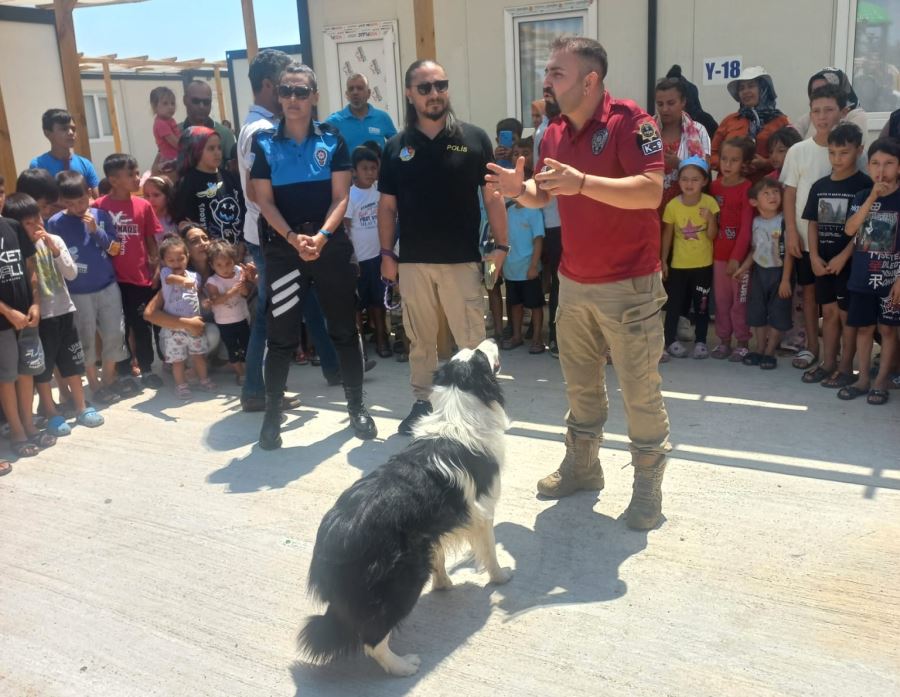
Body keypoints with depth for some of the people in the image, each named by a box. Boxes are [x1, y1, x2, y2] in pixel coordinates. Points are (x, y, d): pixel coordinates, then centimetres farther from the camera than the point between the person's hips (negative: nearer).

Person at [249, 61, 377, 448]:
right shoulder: (264, 143, 3)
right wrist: (295, 238, -16)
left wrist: (321, 236, -17)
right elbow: (265, 201, -2)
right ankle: (272, 414, 14)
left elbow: (340, 197, -2)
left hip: (331, 244, 1)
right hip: (284, 247, 0)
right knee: (280, 335, 2)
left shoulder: (332, 139, 3)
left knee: (344, 329, 7)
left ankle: (356, 406, 20)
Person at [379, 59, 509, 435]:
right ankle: (422, 402, 26)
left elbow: (492, 196, 2)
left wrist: (500, 245, -4)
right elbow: (387, 206, 9)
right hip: (413, 262, 2)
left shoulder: (474, 138, 0)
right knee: (420, 338, 13)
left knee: (472, 340, 0)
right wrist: (387, 253, 3)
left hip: (463, 260, -2)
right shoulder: (396, 147, 6)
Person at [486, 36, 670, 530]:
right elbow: (542, 196, 17)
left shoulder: (630, 121, -15)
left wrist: (582, 182, -34)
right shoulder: (554, 134, 7)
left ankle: (648, 484, 18)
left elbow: (650, 192, -25)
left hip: (628, 285, -7)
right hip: (573, 283, 7)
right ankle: (581, 464, 34)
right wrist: (520, 188, -6)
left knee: (640, 391, 2)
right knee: (580, 385, 17)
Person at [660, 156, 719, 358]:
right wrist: (663, 260, 2)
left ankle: (700, 341, 20)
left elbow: (712, 236, -8)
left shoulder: (710, 202, -10)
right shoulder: (673, 205, -10)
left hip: (704, 264, 0)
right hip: (678, 264, 0)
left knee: (702, 305, 9)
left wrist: (711, 219, -26)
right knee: (674, 303, 7)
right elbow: (667, 235, 0)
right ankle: (671, 340, 21)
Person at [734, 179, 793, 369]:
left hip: (778, 272, -5)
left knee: (777, 315, 2)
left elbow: (788, 253, -14)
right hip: (759, 271, 5)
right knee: (757, 312, 12)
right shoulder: (756, 221, 3)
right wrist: (743, 267, 1)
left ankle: (769, 352, 14)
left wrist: (785, 279, -16)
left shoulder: (783, 221, -14)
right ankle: (759, 349, 25)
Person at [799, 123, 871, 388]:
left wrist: (843, 257, -16)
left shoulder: (864, 185, -8)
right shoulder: (820, 186, 8)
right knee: (829, 312, 13)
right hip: (823, 261, 5)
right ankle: (827, 363, 22)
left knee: (847, 314, 2)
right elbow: (812, 223, 9)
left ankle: (845, 368, 11)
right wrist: (814, 256, -2)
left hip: (851, 262, -5)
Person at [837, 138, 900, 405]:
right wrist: (873, 196, -17)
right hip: (862, 276, 3)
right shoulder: (862, 197, 4)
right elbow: (850, 230, -10)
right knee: (864, 328, 11)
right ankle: (862, 379, 22)